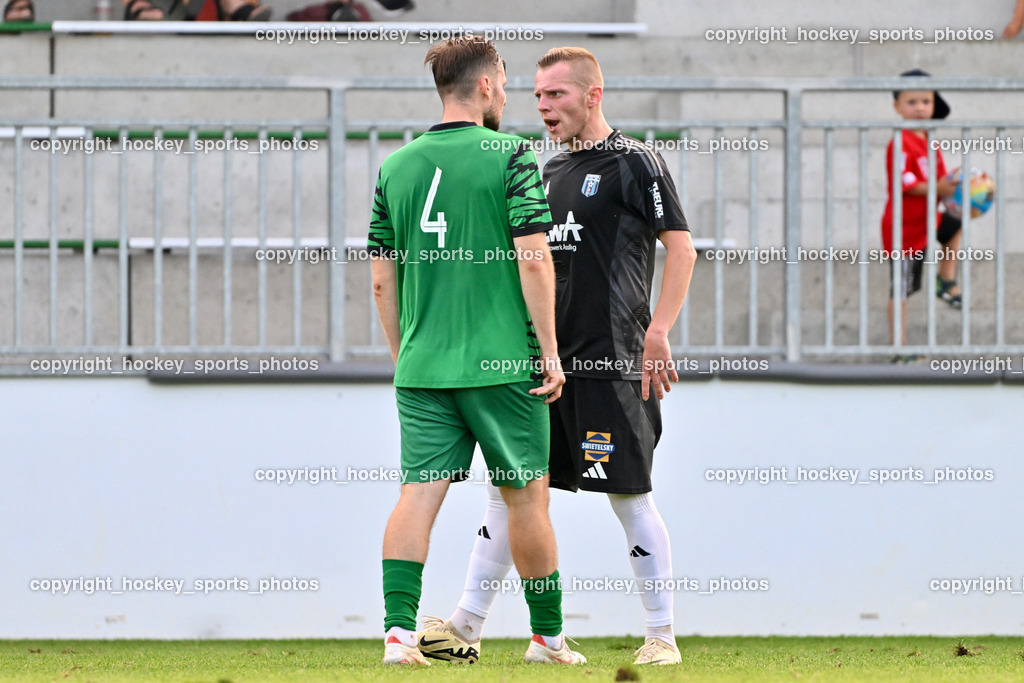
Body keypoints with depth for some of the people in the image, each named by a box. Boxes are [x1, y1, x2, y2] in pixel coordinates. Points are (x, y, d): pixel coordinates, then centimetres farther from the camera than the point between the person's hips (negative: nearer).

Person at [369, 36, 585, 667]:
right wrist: (550, 352, -7)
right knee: (528, 495, 7)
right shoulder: (509, 156, -6)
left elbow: (382, 279, 12)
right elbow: (533, 258, -12)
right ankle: (548, 637, 16)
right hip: (501, 363, -4)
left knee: (420, 491, 0)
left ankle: (399, 628, -13)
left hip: (422, 368, 4)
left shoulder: (397, 166, 9)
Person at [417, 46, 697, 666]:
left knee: (628, 493, -5)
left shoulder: (634, 162, -5)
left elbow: (681, 248, -10)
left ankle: (663, 634, 2)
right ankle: (467, 626, 10)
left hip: (608, 359, -8)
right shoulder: (552, 172, 18)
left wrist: (658, 330, -19)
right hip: (543, 355, 8)